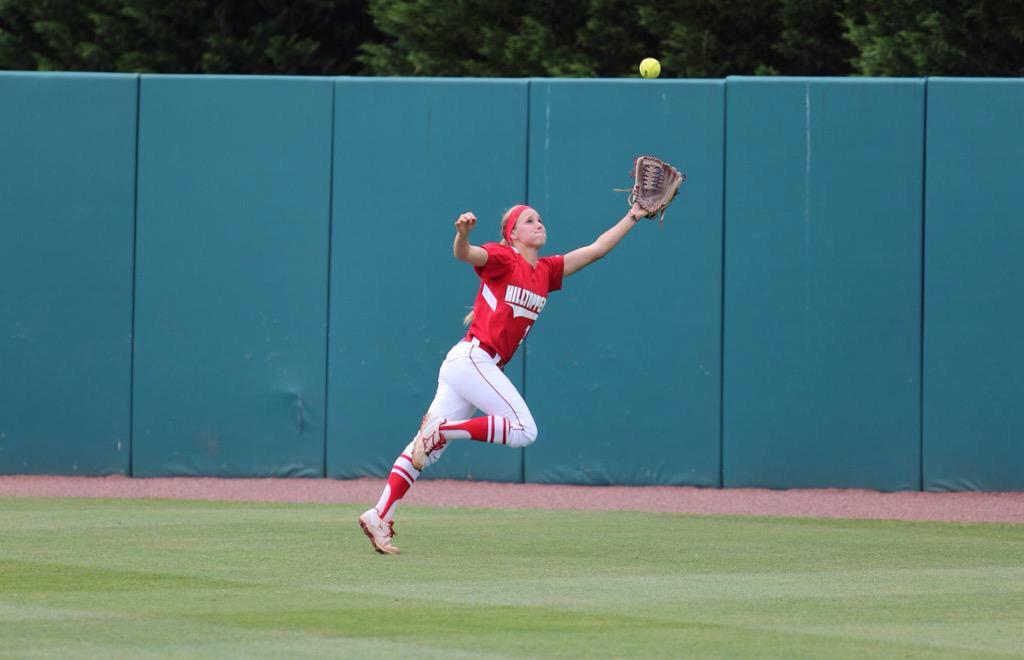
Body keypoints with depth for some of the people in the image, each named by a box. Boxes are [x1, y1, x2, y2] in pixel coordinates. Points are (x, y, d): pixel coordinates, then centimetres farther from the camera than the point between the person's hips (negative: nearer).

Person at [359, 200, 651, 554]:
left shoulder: (546, 272, 19)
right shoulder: (502, 258, -2)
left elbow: (596, 249, 23)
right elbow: (465, 254, -21)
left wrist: (632, 217, 19)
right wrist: (463, 232, -44)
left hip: (477, 366, 8)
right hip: (473, 357, -8)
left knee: (428, 449, 1)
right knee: (524, 429, -15)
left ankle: (379, 516, -4)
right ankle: (441, 430, -11)